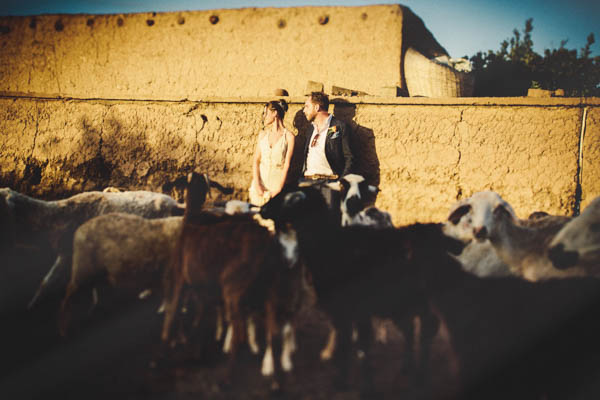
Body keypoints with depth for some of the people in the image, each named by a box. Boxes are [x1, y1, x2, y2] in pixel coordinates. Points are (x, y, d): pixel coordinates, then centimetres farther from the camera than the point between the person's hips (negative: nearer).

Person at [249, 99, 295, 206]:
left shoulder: (288, 136, -1)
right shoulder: (262, 134, 13)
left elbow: (287, 164, -5)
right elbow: (256, 160, 8)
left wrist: (279, 188, -13)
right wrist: (257, 184, -6)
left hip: (277, 181, -4)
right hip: (260, 178, 4)